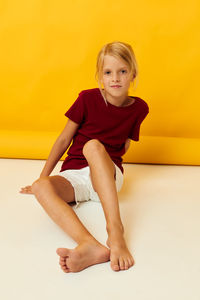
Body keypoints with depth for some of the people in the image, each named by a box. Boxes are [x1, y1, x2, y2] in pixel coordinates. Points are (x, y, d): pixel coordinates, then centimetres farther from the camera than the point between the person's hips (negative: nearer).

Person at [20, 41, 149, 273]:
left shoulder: (139, 108, 2)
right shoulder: (88, 99, -1)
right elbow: (64, 139, 4)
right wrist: (43, 177, 6)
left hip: (109, 177, -1)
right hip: (73, 175, 1)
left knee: (93, 145, -35)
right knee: (41, 187, -33)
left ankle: (115, 231, -48)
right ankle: (90, 246, -58)